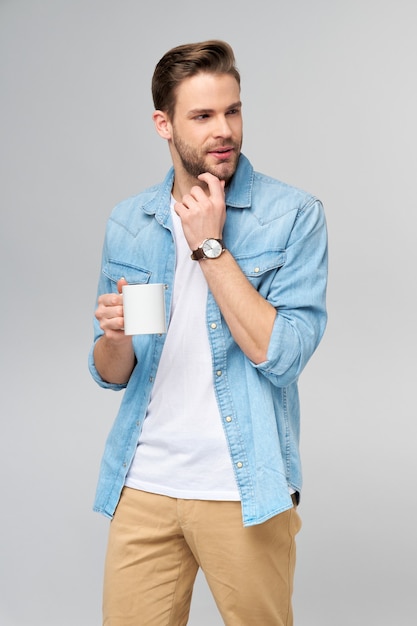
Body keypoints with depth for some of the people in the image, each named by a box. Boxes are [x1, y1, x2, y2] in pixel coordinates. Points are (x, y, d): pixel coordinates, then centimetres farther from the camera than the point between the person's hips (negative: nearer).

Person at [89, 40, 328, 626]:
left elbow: (283, 356, -17)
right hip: (144, 483, 3)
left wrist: (210, 246, -17)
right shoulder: (128, 223, 5)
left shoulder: (293, 215, -7)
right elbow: (112, 375, 8)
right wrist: (115, 337, -14)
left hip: (244, 488, -3)